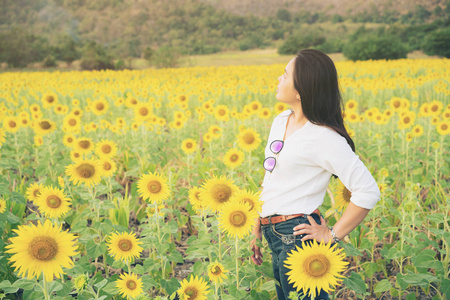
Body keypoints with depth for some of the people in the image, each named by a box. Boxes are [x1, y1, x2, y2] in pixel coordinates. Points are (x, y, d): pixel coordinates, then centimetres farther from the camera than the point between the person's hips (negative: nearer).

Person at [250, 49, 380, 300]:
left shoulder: (324, 138, -17)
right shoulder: (281, 122, 8)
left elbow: (368, 192, -20)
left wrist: (333, 236, -14)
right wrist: (258, 228, 17)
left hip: (298, 235, -8)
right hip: (275, 236, 8)